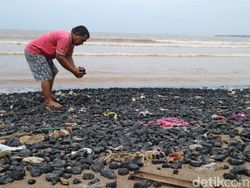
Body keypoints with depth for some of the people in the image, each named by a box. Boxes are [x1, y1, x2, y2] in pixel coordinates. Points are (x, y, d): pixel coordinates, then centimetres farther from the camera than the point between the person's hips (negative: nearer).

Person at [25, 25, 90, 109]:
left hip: (42, 52, 11)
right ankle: (48, 102, -12)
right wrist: (73, 71, -23)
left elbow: (68, 57, 3)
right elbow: (60, 57, -29)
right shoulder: (64, 39, -29)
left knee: (53, 72, 18)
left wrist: (76, 69, -12)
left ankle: (49, 95, 28)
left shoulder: (71, 41, 3)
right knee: (45, 76, -15)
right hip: (33, 51, -11)